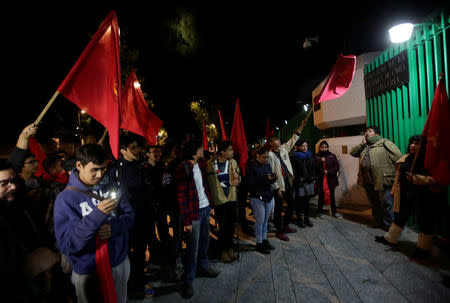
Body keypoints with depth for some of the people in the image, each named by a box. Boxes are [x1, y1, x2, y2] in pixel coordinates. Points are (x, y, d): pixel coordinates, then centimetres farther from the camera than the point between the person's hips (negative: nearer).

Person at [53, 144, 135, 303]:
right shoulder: (65, 199, -16)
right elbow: (66, 245, -21)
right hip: (89, 273, -4)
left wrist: (113, 227, -22)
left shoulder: (111, 186, -4)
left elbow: (129, 215, -1)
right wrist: (97, 215, -33)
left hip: (120, 263, 4)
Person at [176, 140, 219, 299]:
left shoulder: (201, 164, 5)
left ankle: (203, 267, 42)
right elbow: (181, 196, -15)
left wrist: (210, 204, 7)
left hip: (206, 208, 7)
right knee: (193, 247, 3)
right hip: (195, 212, -7)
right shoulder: (183, 168, -16)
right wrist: (186, 221, -14)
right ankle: (188, 281, 22)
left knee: (205, 240, 20)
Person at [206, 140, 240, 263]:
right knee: (223, 226, 3)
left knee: (231, 225, 12)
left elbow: (238, 180, 10)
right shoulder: (211, 164, -10)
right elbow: (212, 182, -10)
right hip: (219, 199, -4)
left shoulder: (233, 162, 5)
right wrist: (230, 183, -10)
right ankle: (223, 250, 23)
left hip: (232, 198, 4)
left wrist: (237, 177, -15)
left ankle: (230, 248, 31)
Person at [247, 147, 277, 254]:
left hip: (268, 196, 6)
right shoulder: (251, 167, -10)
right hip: (257, 197, -6)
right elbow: (251, 183, -18)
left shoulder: (267, 165, 10)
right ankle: (259, 243, 18)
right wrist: (265, 178, -22)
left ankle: (264, 240, 31)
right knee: (260, 221, 2)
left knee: (265, 220, 15)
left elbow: (271, 181, 15)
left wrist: (274, 178, -8)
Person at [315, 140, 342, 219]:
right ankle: (319, 212, 18)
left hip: (331, 179, 2)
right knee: (321, 196, 2)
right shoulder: (316, 157, 0)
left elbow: (337, 167, 1)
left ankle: (334, 212, 26)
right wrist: (320, 162, -21)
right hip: (320, 180, -2)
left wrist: (328, 171, -12)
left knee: (332, 196, 11)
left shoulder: (332, 156, 4)